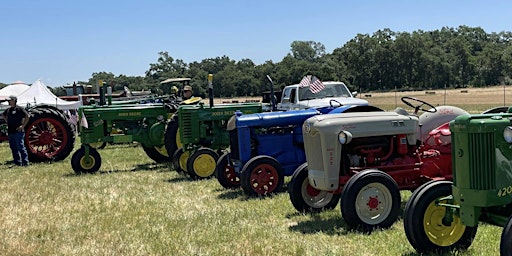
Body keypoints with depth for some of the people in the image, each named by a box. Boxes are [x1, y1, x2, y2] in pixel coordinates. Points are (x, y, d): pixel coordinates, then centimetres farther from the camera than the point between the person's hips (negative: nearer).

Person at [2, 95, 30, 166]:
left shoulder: (19, 109, -8)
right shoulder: (8, 110, 14)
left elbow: (27, 117, -14)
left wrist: (22, 126, -14)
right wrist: (8, 122, 20)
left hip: (18, 132, -8)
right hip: (10, 132, 8)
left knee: (21, 148, -8)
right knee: (13, 148, 11)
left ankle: (25, 162, -6)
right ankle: (17, 162, 18)